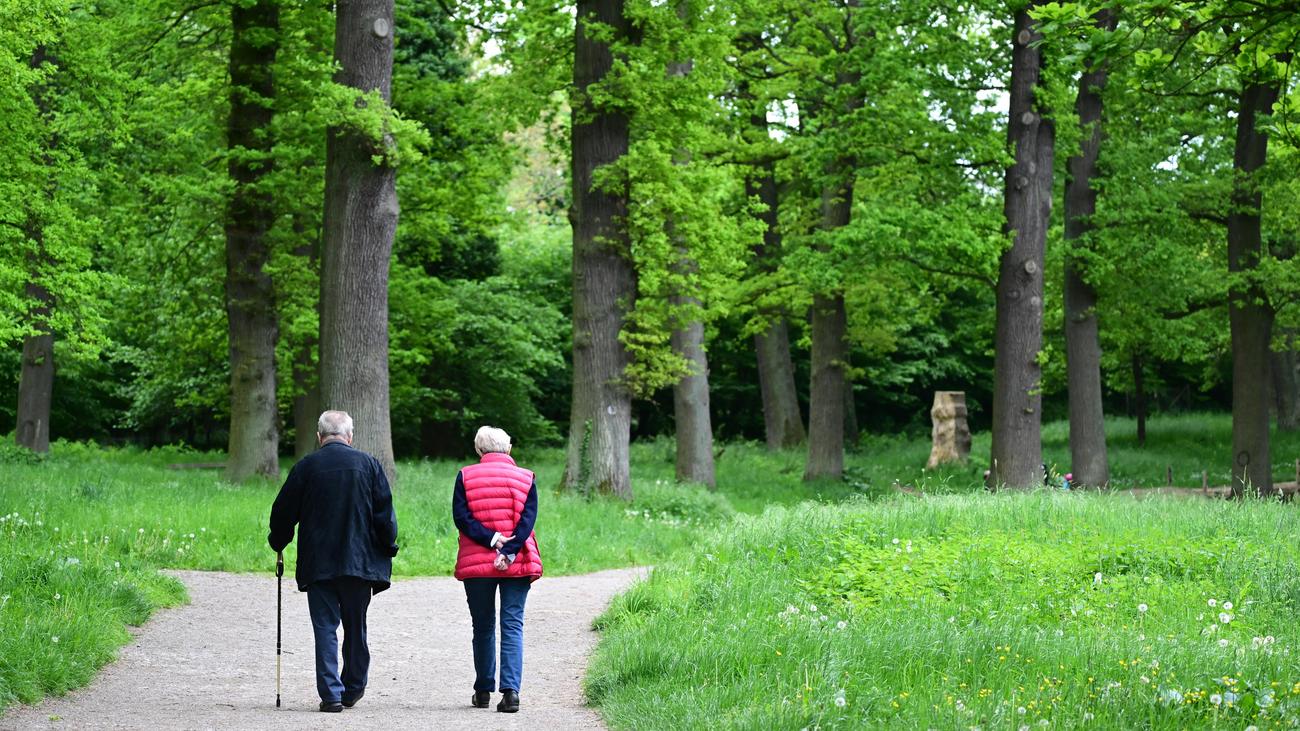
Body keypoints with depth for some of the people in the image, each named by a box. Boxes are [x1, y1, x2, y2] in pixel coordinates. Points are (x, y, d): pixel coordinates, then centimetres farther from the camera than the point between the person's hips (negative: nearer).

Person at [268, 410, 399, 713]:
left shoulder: (306, 467, -2)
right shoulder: (368, 464, 0)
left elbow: (283, 512, 4)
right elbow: (385, 513, -1)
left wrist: (278, 543, 21)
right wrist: (388, 549, 10)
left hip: (318, 563, -1)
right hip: (360, 560, 1)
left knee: (325, 628, 2)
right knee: (356, 627, 14)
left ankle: (331, 693, -5)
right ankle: (353, 689, 23)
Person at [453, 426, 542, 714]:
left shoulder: (466, 477, 2)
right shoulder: (525, 478, 3)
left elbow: (461, 517, -7)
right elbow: (528, 518, -7)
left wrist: (491, 539, -11)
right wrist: (509, 551, -14)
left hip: (476, 562, 0)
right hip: (517, 565, 0)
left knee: (483, 627, 12)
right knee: (513, 625, -1)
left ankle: (483, 691, 17)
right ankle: (510, 690, -14)